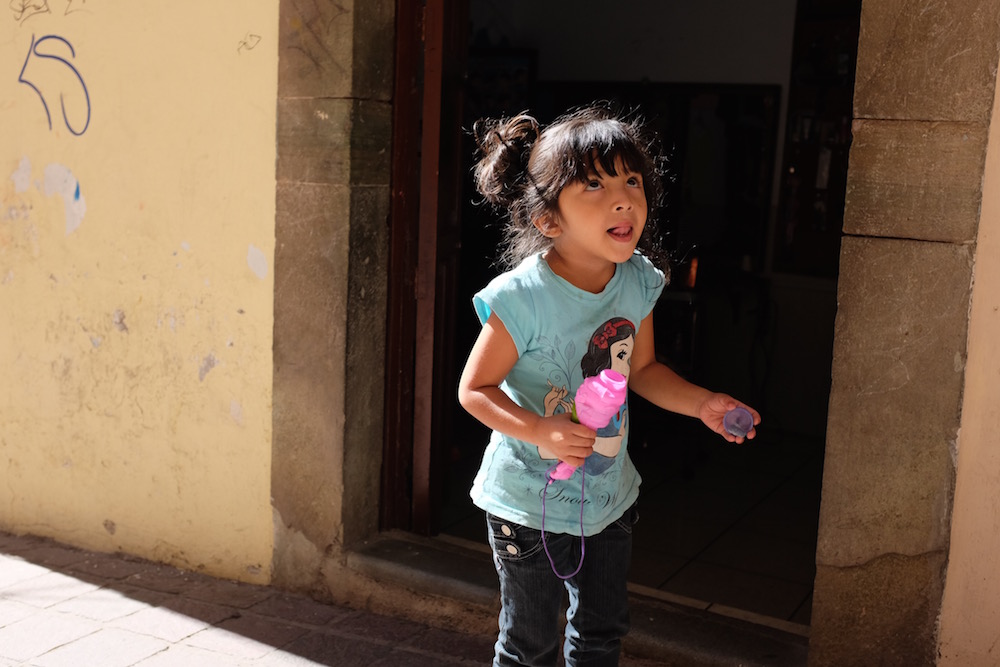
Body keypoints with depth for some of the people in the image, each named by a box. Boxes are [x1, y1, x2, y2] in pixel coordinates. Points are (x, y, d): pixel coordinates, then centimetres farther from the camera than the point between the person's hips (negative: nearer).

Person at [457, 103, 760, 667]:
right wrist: (541, 432, -32)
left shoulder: (639, 282, -6)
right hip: (532, 500, -5)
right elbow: (474, 389, -18)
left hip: (610, 491, 6)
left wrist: (703, 404, -4)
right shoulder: (523, 298, -25)